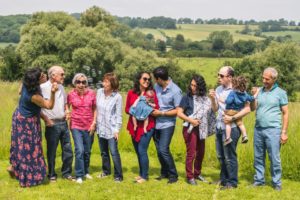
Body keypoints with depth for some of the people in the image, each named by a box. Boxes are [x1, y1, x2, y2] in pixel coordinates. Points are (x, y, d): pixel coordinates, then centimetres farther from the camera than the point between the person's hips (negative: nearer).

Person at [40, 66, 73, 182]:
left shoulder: (61, 87, 11)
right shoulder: (43, 88, -11)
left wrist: (67, 112, 5)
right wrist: (47, 120, -14)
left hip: (63, 123, 6)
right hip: (52, 124, -6)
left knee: (68, 150, 9)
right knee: (51, 152, 6)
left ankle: (67, 172, 23)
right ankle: (52, 175, 18)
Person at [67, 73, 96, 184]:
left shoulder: (91, 93, -3)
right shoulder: (71, 94, -5)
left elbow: (95, 109, 5)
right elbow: (67, 107, 12)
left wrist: (94, 123, -2)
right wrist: (67, 113, -8)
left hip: (89, 126, 2)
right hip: (76, 126, -2)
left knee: (87, 151, 12)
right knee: (79, 150, -12)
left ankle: (86, 172, 31)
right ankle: (79, 175, -1)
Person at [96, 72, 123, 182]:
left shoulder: (117, 97, -13)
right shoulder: (99, 92, -1)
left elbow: (119, 115, -10)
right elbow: (96, 109, 7)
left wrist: (117, 130, -13)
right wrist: (95, 122, 7)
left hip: (111, 129, -5)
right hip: (101, 128, 5)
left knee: (114, 152, -6)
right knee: (104, 152, 18)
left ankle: (118, 175, 4)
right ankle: (106, 171, 35)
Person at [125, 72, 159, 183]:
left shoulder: (151, 93, -3)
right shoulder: (131, 93, 4)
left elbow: (156, 109, -5)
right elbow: (127, 109, 8)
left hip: (147, 126, -4)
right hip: (134, 126, 4)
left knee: (142, 150, -9)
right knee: (138, 151, 11)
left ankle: (144, 176, 2)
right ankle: (141, 173, 26)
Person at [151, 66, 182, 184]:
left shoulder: (175, 91, -16)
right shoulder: (156, 86, 0)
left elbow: (178, 111, -13)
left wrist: (161, 113, -16)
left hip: (167, 124, -6)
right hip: (157, 123, 6)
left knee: (163, 150, -12)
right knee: (159, 150, 12)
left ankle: (173, 175, 2)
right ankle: (164, 173, 28)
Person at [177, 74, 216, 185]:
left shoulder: (204, 98, 5)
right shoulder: (187, 97, -7)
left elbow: (211, 110, 7)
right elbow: (179, 113, -9)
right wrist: (191, 120, -19)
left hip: (201, 129, 5)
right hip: (190, 128, -5)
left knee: (201, 152, 13)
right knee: (191, 153, -2)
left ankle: (197, 173, 30)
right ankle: (190, 177, 10)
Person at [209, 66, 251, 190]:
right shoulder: (218, 89, 8)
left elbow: (247, 109, -16)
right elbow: (215, 109, 10)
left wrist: (232, 118, -22)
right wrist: (212, 99, -7)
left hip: (231, 128, -7)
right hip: (219, 127, 7)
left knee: (229, 157, 0)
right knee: (221, 156, 16)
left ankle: (232, 183, 12)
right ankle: (223, 179, 30)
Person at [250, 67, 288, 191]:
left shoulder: (280, 93, 0)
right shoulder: (259, 91, 9)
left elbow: (285, 113, 0)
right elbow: (253, 108, 5)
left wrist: (284, 132, -5)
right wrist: (253, 96, -9)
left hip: (273, 130, -4)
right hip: (258, 129, 4)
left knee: (274, 158, 0)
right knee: (258, 157, 10)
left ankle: (277, 183, 10)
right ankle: (259, 180, 20)